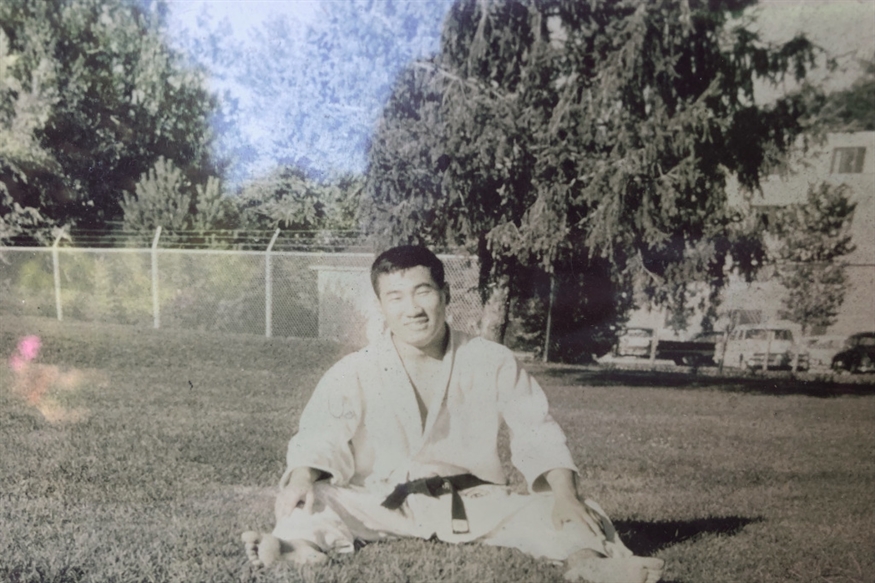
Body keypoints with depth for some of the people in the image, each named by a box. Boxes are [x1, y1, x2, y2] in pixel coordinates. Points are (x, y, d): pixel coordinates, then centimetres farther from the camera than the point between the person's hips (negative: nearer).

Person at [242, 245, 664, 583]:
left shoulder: (492, 362, -4)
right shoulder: (355, 372, -4)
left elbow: (537, 434, -5)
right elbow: (319, 436, -13)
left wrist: (565, 495, -21)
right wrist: (302, 477, -35)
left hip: (477, 506, 1)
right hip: (383, 507, 0)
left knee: (555, 511, -21)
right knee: (312, 502, -24)